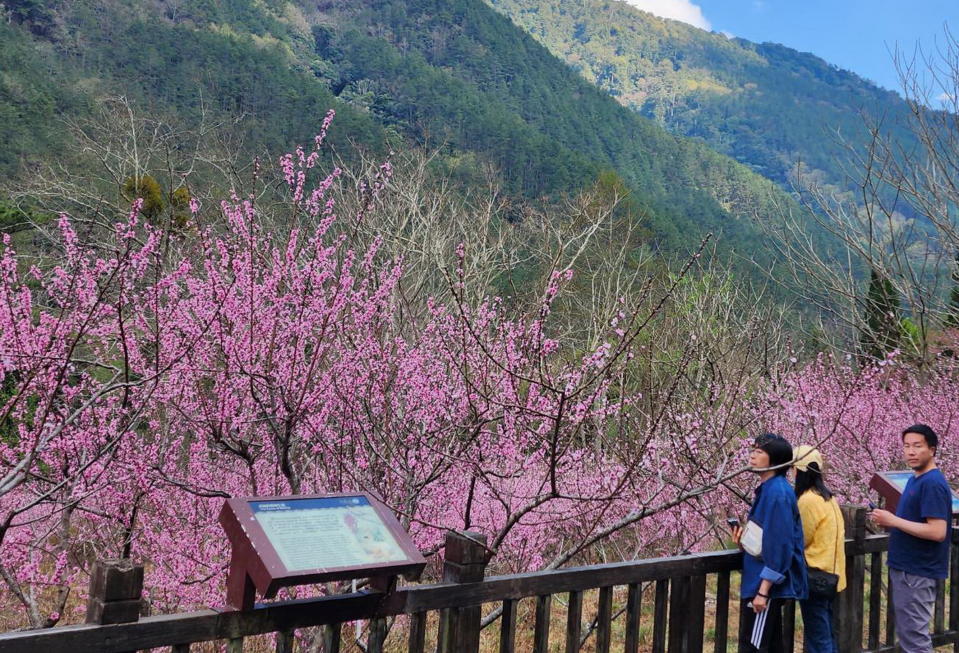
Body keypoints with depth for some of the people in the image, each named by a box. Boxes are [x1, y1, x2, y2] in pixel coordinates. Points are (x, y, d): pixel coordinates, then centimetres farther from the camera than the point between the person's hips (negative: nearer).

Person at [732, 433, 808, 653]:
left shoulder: (777, 493, -19)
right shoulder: (767, 489, 11)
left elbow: (779, 546, -23)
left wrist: (763, 590, -22)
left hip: (766, 585, -10)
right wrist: (746, 539, 3)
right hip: (759, 581, 10)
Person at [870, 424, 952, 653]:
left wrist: (894, 521, -20)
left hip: (917, 572, -10)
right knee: (907, 632, 17)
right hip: (905, 567, 10)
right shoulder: (915, 479, 11)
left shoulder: (933, 483, -18)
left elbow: (937, 532, -25)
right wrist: (889, 520, 3)